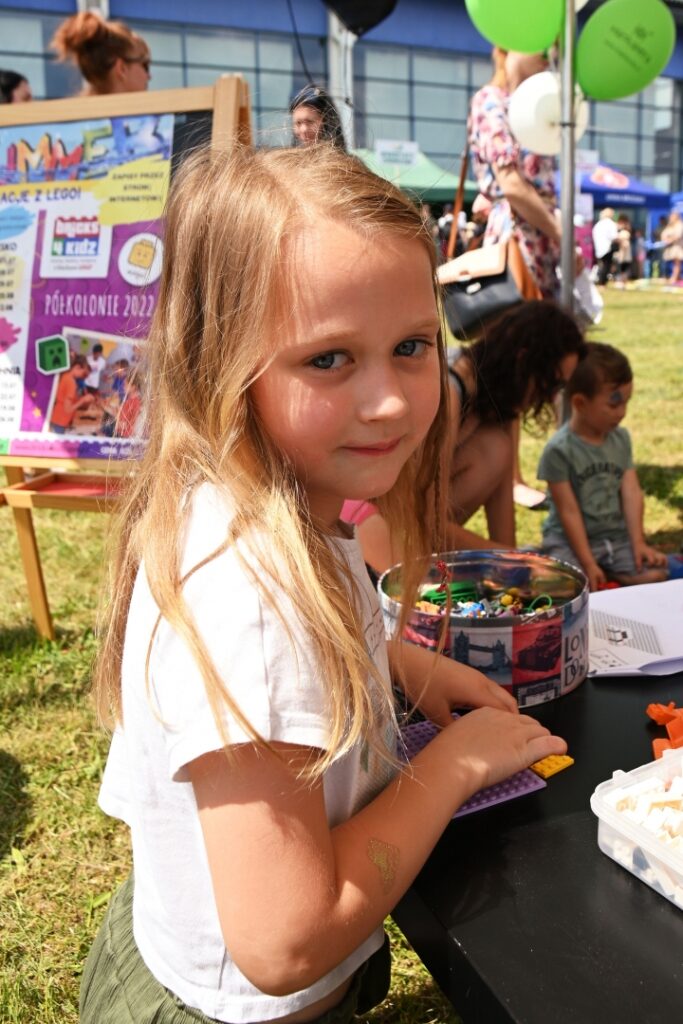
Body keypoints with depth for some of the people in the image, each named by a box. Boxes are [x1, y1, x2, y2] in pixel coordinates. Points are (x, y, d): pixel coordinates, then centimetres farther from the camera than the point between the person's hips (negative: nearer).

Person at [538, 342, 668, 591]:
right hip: (569, 539, -5)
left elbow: (631, 493, 0)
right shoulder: (559, 450, -14)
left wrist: (638, 543, -10)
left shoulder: (621, 438, 4)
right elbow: (569, 511, -15)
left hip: (616, 536, 5)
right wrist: (587, 563, -17)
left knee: (655, 573, -17)